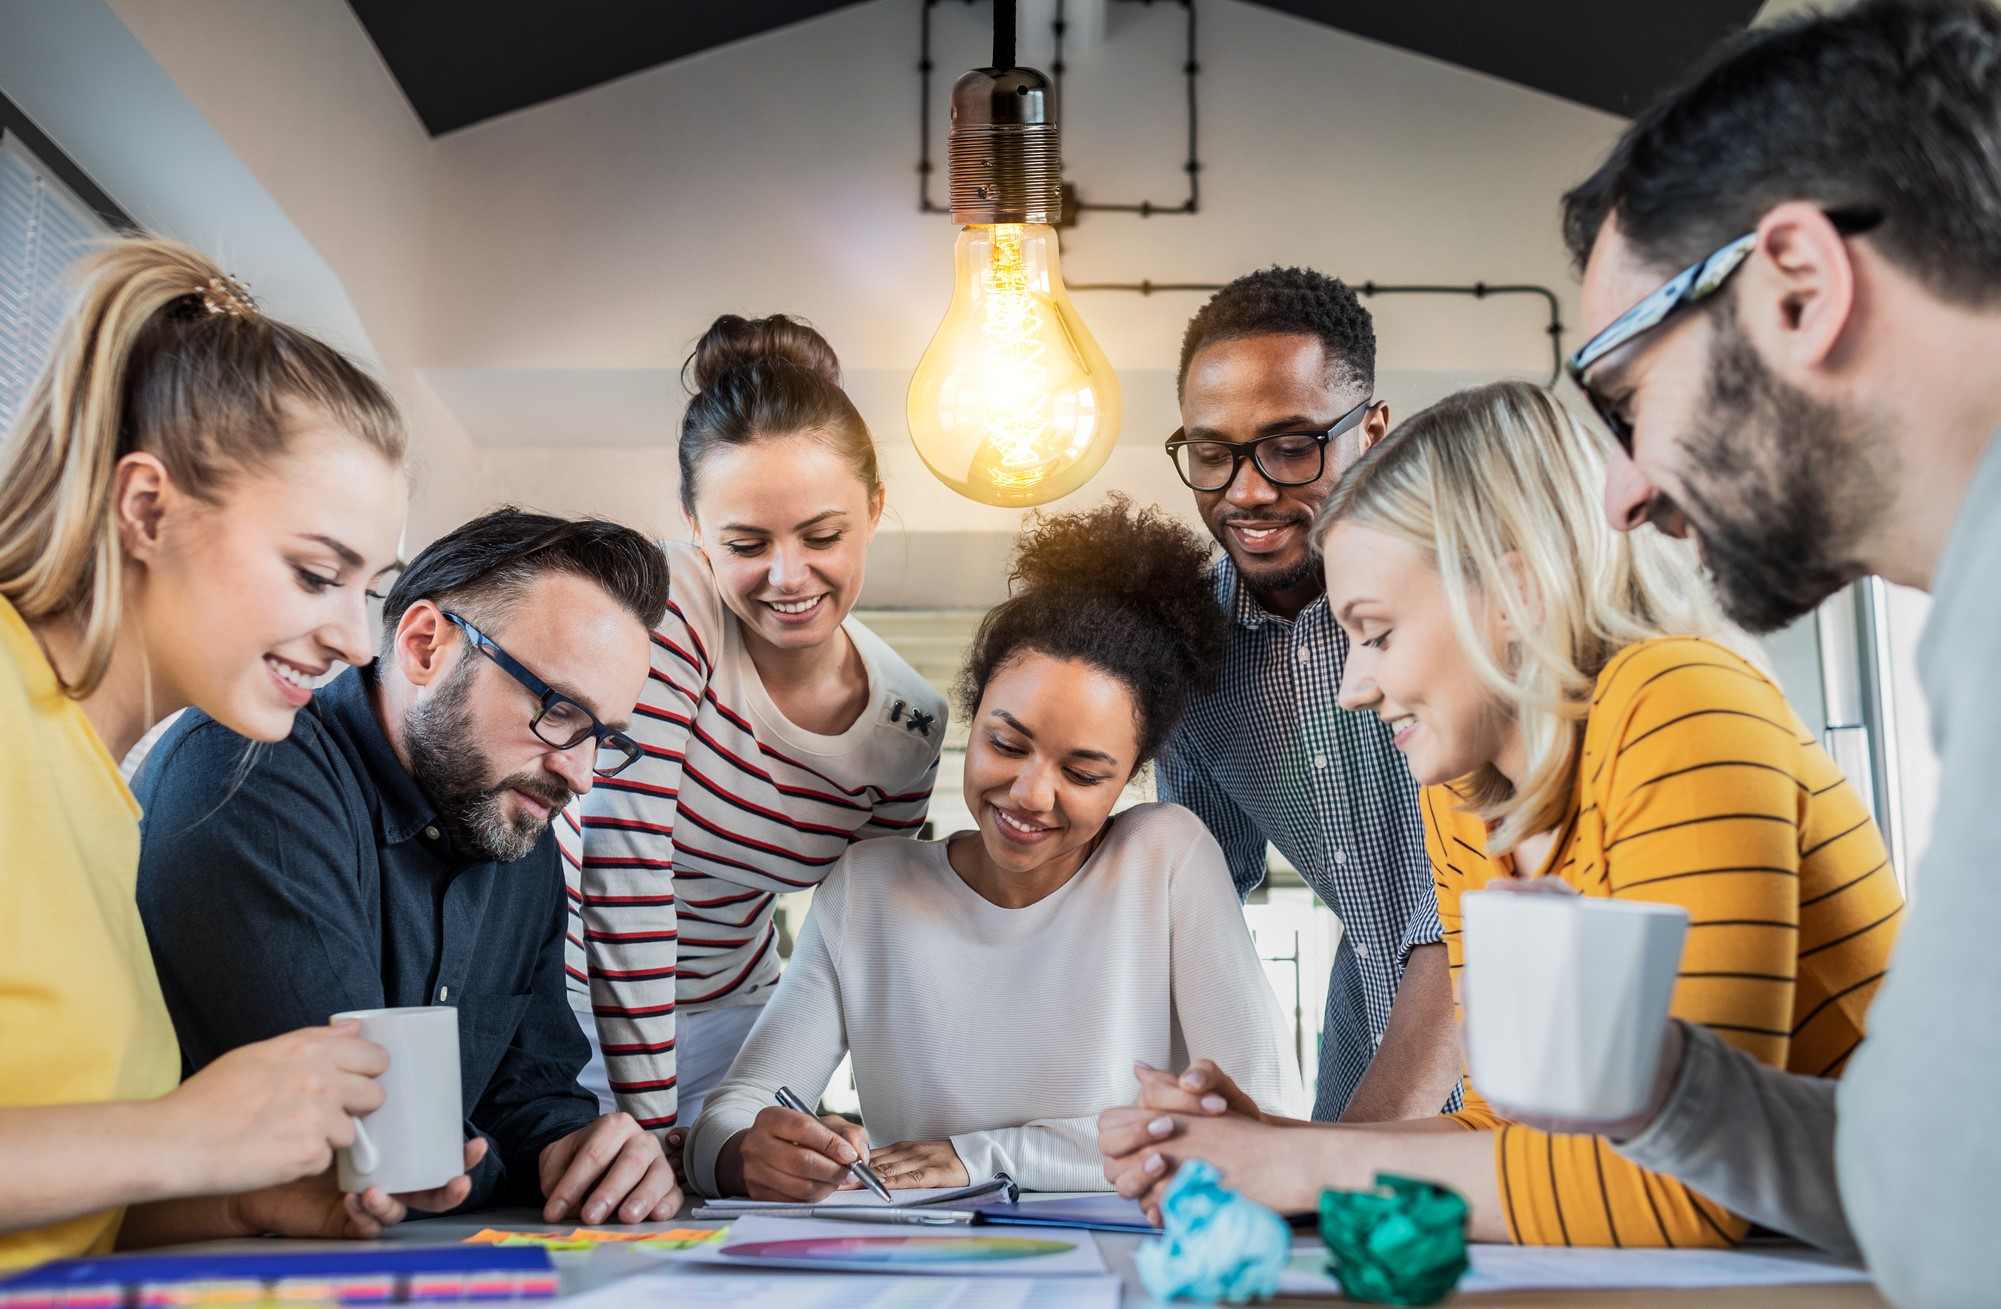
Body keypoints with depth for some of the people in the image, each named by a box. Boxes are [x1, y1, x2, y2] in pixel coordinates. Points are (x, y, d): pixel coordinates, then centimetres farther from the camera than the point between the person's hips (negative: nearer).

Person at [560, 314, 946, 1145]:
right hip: (556, 980, -3)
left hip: (720, 1011, 4)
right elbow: (623, 866, -28)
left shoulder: (910, 725, -9)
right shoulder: (660, 606, -24)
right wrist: (646, 1126, -27)